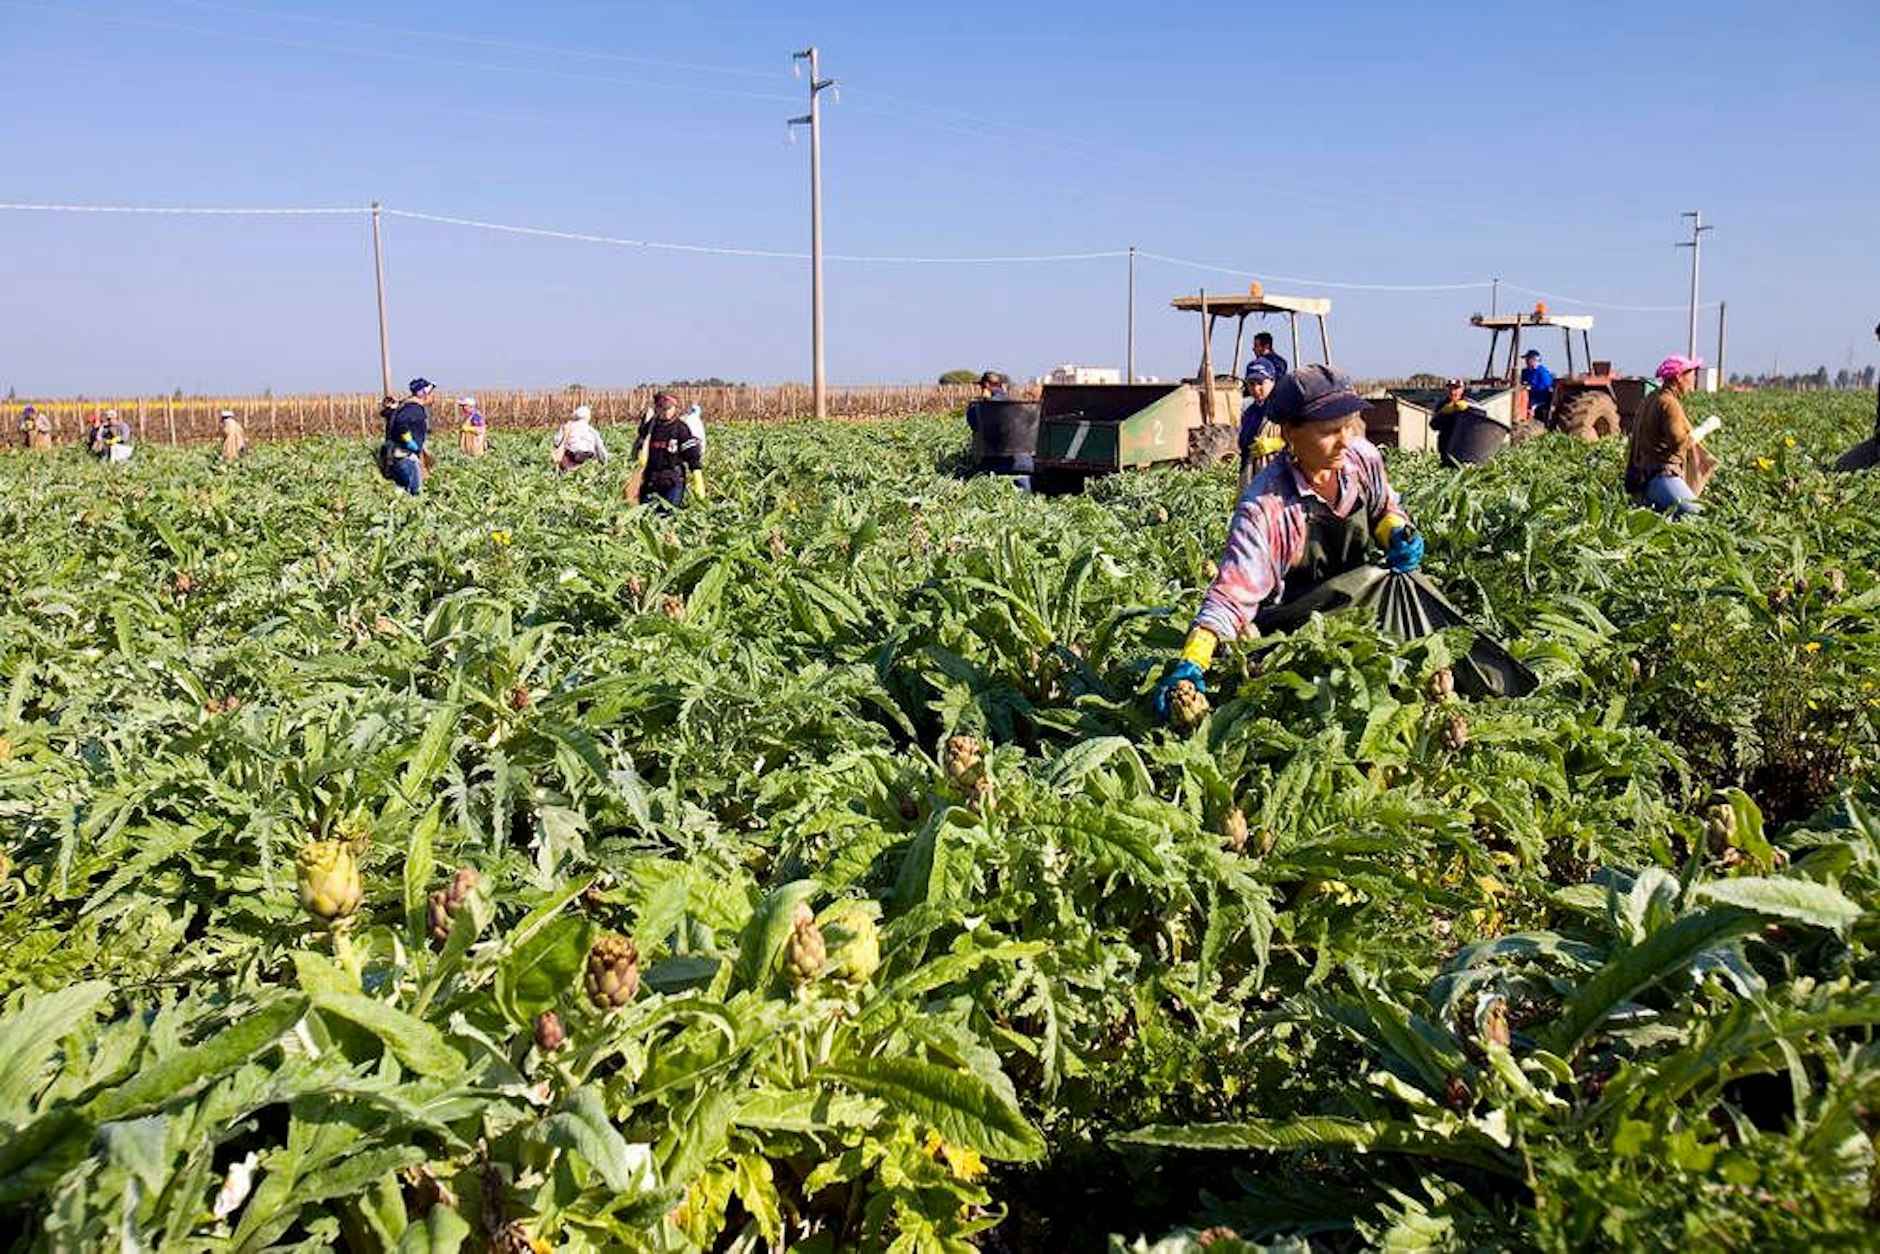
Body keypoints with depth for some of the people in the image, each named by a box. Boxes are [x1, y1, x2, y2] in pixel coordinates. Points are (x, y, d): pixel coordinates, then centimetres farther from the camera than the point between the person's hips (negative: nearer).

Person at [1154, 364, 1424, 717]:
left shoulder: (1362, 458, -8)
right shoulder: (1265, 506, -27)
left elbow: (1385, 508, 15)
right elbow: (1232, 594, -34)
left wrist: (1399, 533, -8)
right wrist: (1192, 662, -48)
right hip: (1293, 622, -6)